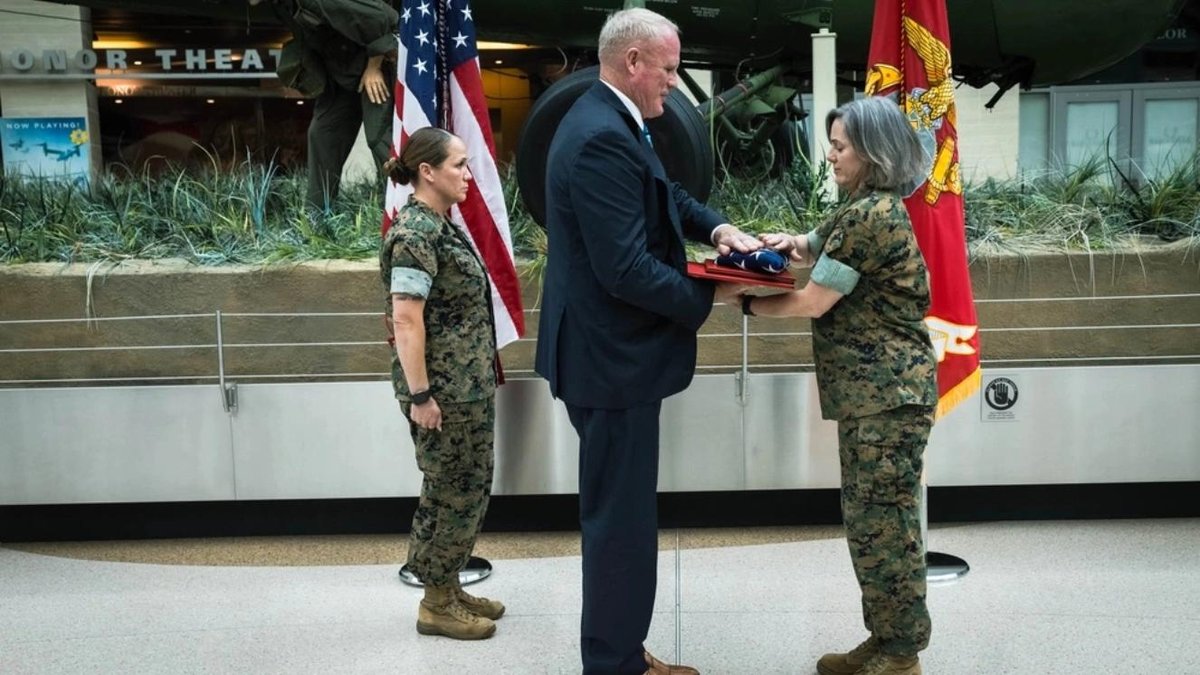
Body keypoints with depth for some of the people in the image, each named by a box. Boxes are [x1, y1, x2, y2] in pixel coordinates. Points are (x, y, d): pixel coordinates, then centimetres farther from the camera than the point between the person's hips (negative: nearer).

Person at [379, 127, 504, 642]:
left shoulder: (438, 225, 12)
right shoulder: (415, 234, -18)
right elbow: (406, 320, -22)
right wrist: (419, 395, -23)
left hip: (467, 386, 10)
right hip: (443, 392, -10)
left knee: (467, 489, 16)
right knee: (452, 492, 1)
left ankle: (448, 588, 30)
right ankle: (436, 604, 16)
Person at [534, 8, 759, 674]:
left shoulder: (608, 123, 10)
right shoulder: (602, 140, -24)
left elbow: (666, 193, 20)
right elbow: (628, 270, -28)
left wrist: (716, 225, 0)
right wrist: (708, 298, -14)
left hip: (610, 349, 11)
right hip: (611, 358, -11)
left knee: (621, 512, 20)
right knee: (621, 517, 2)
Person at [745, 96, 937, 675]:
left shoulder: (871, 216, -17)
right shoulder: (872, 209, 16)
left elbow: (813, 302, -16)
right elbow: (821, 246, 27)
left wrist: (746, 304, -2)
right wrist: (791, 244, 4)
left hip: (889, 394, -11)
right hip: (872, 392, 11)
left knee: (883, 521, -2)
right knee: (869, 519, 15)